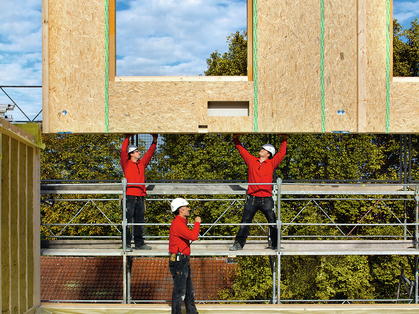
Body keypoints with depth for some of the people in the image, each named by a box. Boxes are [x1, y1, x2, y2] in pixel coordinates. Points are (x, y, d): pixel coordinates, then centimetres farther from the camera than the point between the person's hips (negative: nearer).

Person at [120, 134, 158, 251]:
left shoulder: (142, 163, 16)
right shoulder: (126, 164, 2)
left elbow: (149, 153, 22)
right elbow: (123, 151, -8)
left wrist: (154, 141, 17)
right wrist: (127, 138, -8)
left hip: (140, 197, 6)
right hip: (130, 196, -5)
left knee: (139, 222, 10)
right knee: (127, 222, -3)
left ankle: (139, 243, 18)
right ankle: (126, 244, 1)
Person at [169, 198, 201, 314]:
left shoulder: (181, 222, 17)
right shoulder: (177, 223, -17)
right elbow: (193, 236, -26)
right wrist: (197, 223, -13)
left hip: (184, 261, 11)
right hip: (178, 261, -11)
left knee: (189, 290, 16)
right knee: (179, 291, -4)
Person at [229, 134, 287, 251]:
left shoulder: (271, 163, 6)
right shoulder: (251, 160, 9)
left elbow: (282, 153, 6)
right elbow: (242, 150, 15)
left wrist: (284, 140, 4)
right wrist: (236, 139, 9)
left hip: (266, 199, -1)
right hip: (252, 198, 1)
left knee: (273, 222, 1)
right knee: (245, 222, 4)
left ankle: (275, 244, 11)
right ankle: (239, 244, 10)